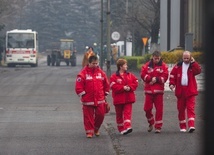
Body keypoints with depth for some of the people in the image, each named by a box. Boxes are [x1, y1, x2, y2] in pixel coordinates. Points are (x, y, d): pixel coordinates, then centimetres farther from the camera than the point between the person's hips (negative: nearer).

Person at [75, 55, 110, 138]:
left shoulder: (101, 72, 6)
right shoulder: (83, 73, -6)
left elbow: (106, 84, 14)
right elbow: (78, 86, -7)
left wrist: (104, 94, 11)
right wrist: (83, 94, -9)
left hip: (100, 100, 3)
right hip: (88, 100, -3)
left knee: (100, 115, 5)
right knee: (88, 116, 0)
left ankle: (96, 129, 27)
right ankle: (89, 131, 9)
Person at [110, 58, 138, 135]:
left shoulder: (130, 75, 6)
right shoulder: (114, 76, -5)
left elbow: (135, 83, 3)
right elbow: (113, 86, -16)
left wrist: (129, 87, -14)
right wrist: (123, 88, -21)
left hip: (128, 99, 1)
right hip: (118, 99, -1)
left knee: (127, 113, -11)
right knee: (119, 114, 9)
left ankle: (127, 127, -22)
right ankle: (121, 128, 22)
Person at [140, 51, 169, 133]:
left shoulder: (163, 66, 2)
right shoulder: (147, 65, 4)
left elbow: (165, 77, -4)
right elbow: (143, 75, -3)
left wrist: (157, 79, -16)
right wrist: (151, 79, -16)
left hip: (159, 90, -1)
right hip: (148, 90, 1)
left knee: (159, 109, -2)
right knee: (147, 108, 2)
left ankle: (158, 126, 6)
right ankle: (151, 123, 26)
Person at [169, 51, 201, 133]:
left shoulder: (193, 65, 3)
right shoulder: (178, 66, 7)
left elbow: (198, 70, -16)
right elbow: (172, 74, 6)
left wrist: (193, 62, -15)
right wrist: (172, 83, -8)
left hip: (190, 91, -2)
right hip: (180, 90, 2)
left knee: (190, 108, -10)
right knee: (181, 108, 8)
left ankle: (191, 125, -18)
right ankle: (182, 126, 18)